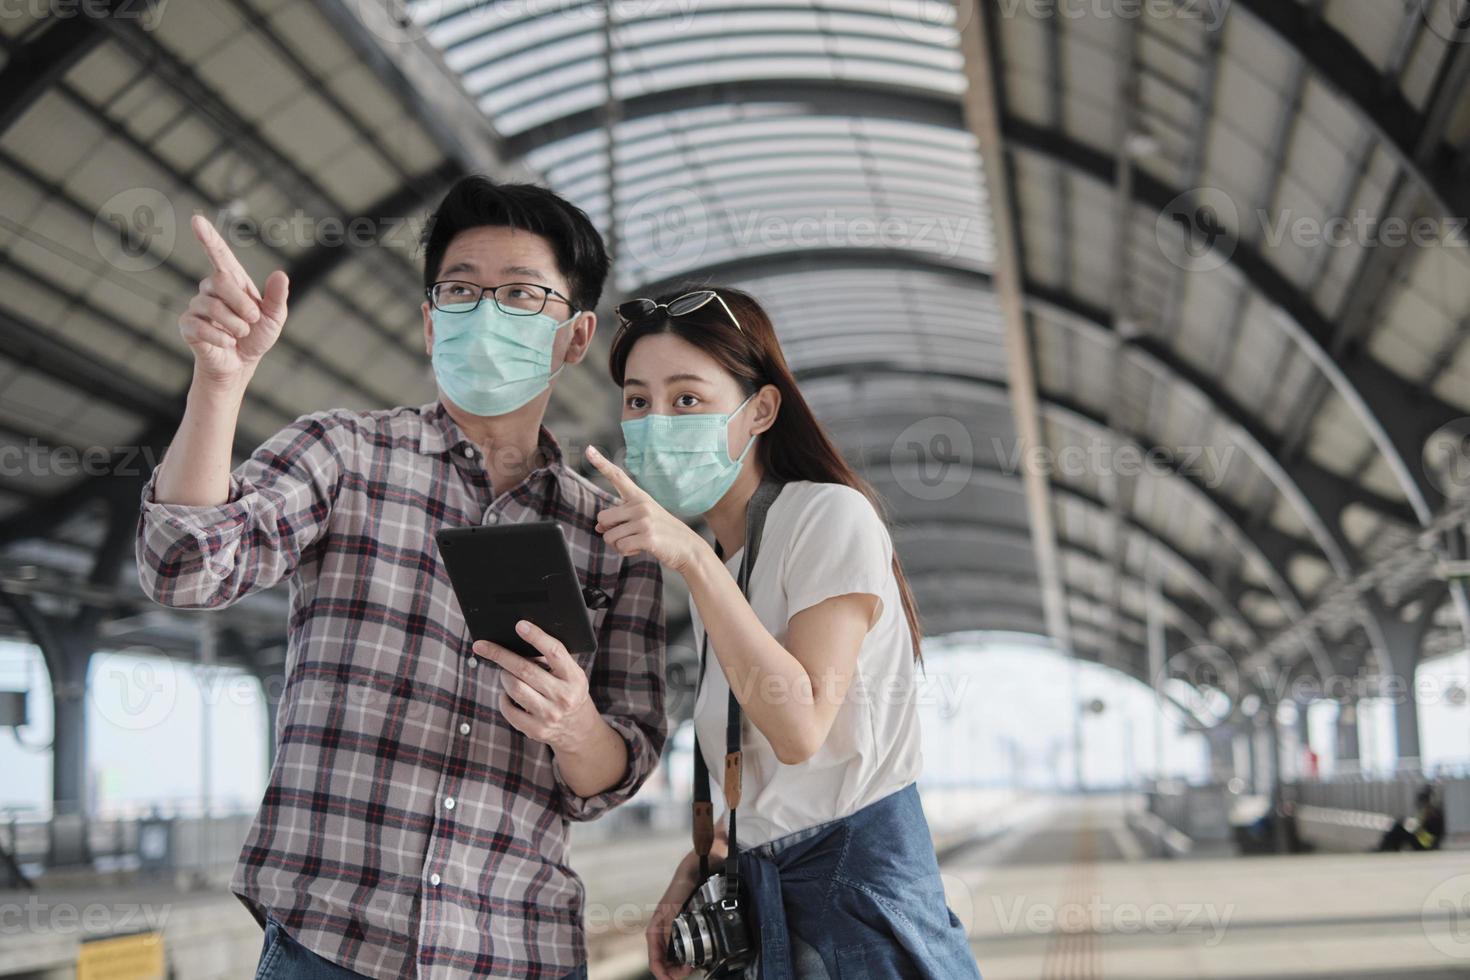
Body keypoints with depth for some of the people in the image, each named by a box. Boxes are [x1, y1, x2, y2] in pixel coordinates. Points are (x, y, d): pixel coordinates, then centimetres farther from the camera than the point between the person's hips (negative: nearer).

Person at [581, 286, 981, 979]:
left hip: (858, 880, -7)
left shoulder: (829, 515, -11)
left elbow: (801, 728, -22)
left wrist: (693, 559, -25)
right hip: (759, 894, 8)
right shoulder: (714, 561, 13)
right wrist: (703, 858, 4)